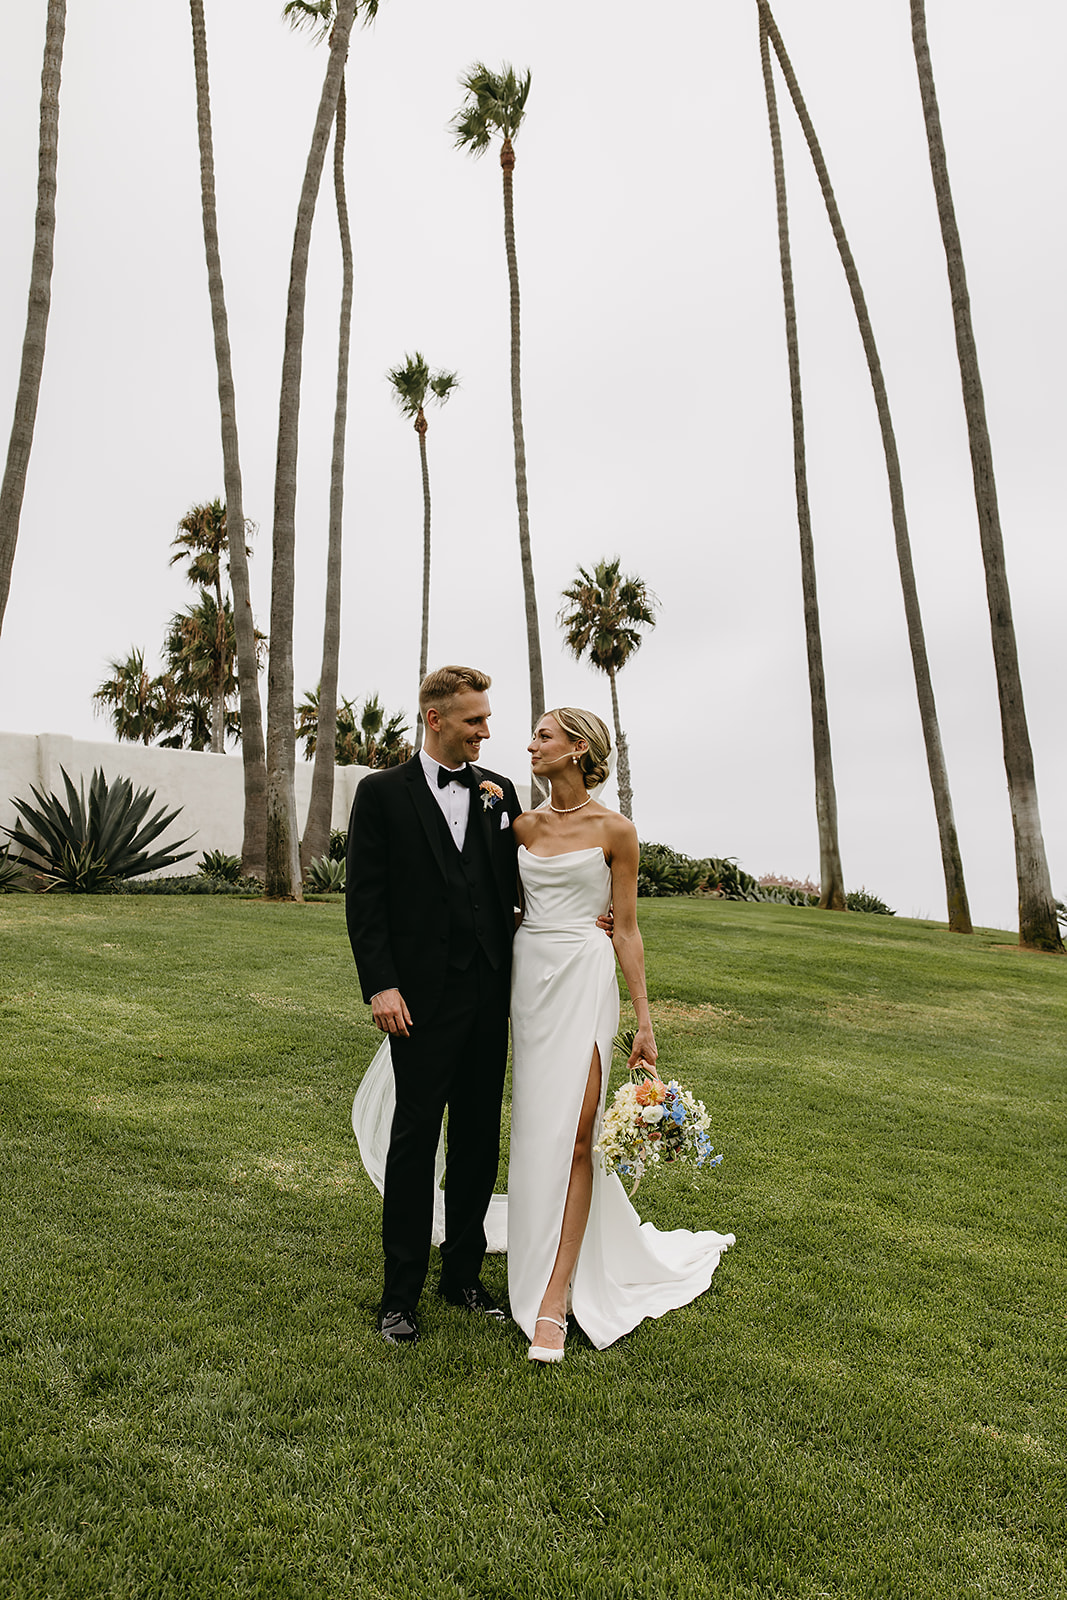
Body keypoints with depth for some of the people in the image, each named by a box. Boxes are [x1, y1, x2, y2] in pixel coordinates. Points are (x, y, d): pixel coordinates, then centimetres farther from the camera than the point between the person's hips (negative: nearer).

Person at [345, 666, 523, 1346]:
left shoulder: (500, 791, 8)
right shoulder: (383, 793, -2)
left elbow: (516, 887, 9)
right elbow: (364, 897, -5)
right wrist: (380, 986, -12)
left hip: (491, 995, 4)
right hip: (423, 997, -4)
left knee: (480, 1136, 14)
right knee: (415, 1137, 4)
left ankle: (464, 1272, 31)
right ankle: (401, 1293, 20)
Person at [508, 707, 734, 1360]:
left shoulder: (615, 829, -4)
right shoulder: (524, 824, 8)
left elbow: (627, 927, -2)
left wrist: (645, 1021, -3)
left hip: (585, 979, -4)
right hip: (528, 976, 5)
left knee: (571, 1134, -7)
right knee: (538, 1129, 10)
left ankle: (553, 1297, 2)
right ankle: (563, 1251, 32)